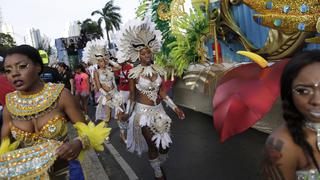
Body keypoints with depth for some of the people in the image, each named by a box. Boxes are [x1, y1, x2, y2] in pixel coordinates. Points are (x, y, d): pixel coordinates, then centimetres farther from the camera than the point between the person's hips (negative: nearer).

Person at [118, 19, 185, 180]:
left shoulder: (159, 70, 2)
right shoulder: (134, 73, -10)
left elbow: (161, 93, 8)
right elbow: (132, 96, -2)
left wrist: (175, 107, 6)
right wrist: (127, 113, -3)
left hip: (159, 110, 4)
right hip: (143, 112, -4)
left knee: (165, 144, 11)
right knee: (152, 145, 5)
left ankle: (160, 164, 41)